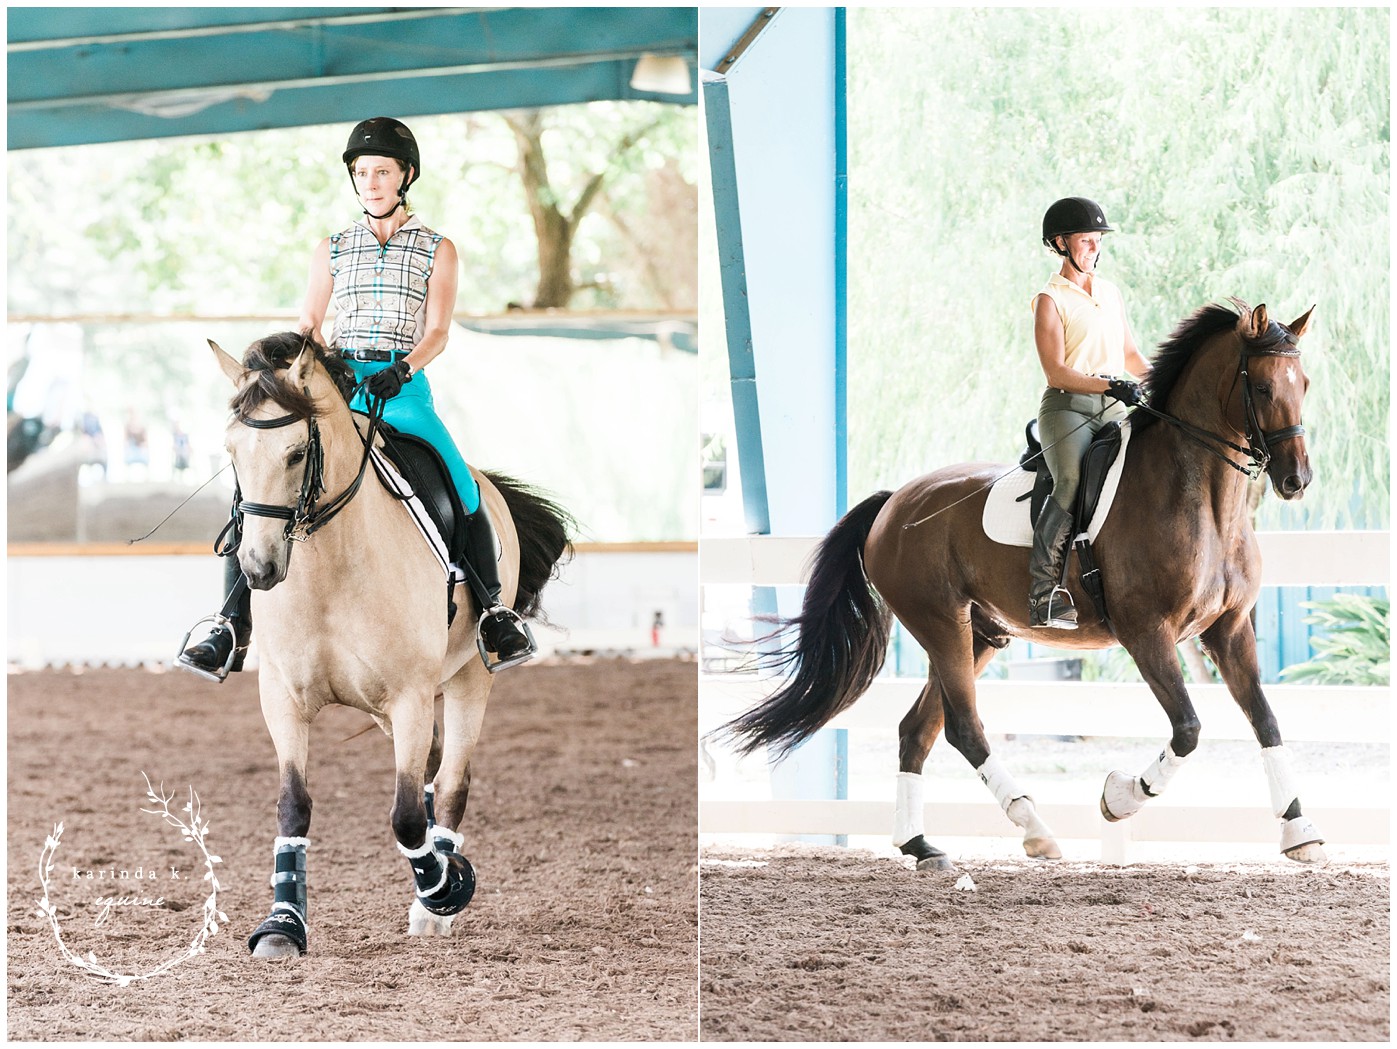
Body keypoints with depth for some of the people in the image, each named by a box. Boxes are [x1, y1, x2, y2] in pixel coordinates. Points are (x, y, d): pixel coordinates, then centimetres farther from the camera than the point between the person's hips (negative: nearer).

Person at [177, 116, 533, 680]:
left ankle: (494, 611, -10)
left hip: (403, 386, -2)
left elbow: (437, 332, 0)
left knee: (464, 493, -25)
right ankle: (235, 624, -9)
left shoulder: (437, 249, 10)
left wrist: (402, 369, -20)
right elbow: (309, 325, 14)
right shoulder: (332, 249, 17)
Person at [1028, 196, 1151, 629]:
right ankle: (1044, 591, -29)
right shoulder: (1050, 300, -1)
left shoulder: (1110, 292, 19)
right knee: (1072, 485, -28)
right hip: (1067, 408, -7)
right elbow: (1056, 373, -9)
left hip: (1114, 411, 7)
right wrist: (1109, 385, -20)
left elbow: (1129, 354, 25)